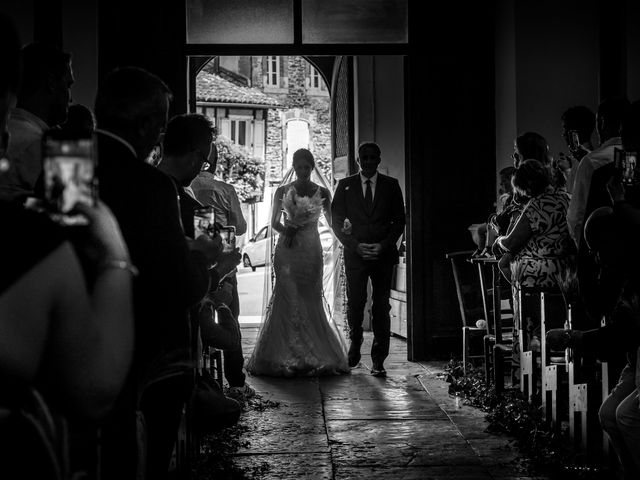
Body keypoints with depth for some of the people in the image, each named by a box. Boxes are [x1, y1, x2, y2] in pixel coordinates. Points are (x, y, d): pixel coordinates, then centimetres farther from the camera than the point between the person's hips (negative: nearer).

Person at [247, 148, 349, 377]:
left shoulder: (322, 192, 7)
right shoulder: (283, 191, 6)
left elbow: (333, 221, 9)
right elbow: (274, 223, 10)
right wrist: (287, 231, -10)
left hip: (311, 250, 1)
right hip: (288, 250, -1)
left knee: (310, 301, 1)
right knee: (287, 299, -5)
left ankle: (314, 355, 7)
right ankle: (284, 355, -1)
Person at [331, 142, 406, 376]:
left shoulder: (391, 185, 8)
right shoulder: (345, 186, 7)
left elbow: (399, 221, 8)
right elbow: (337, 222, 4)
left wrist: (383, 245, -7)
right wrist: (356, 245, -8)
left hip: (383, 253, 0)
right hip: (355, 254, 0)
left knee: (381, 307, -2)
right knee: (355, 304, -2)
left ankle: (378, 360, 2)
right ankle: (354, 346, 22)